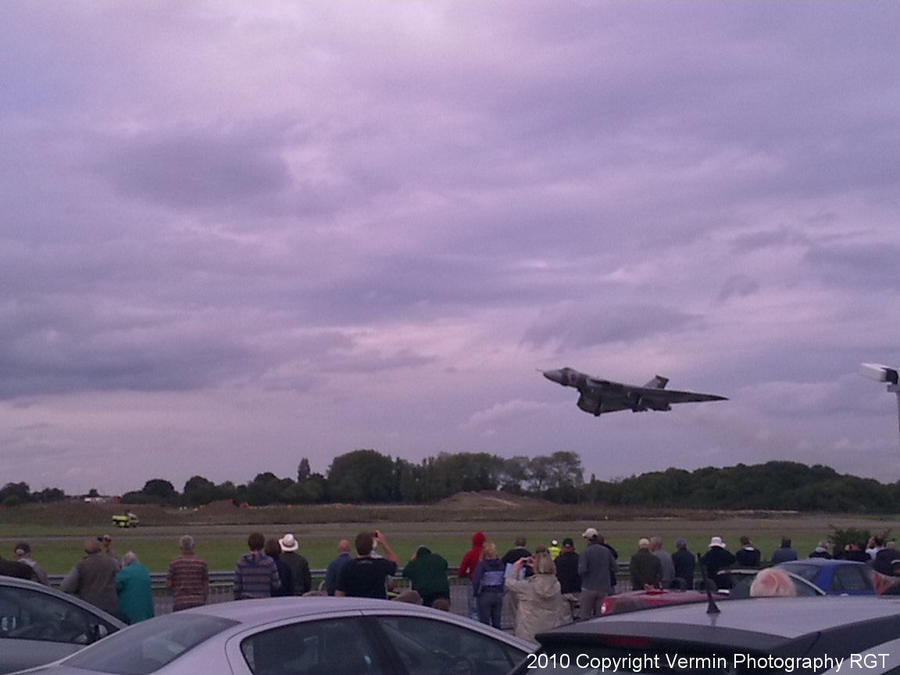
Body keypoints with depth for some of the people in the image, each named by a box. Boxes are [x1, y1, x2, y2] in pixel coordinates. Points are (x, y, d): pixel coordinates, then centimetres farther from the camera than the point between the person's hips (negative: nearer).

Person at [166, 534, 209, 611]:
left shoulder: (174, 563, -2)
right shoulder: (201, 562, 2)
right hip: (198, 602, 2)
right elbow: (206, 585, 5)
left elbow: (168, 584, 0)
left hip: (181, 603, -2)